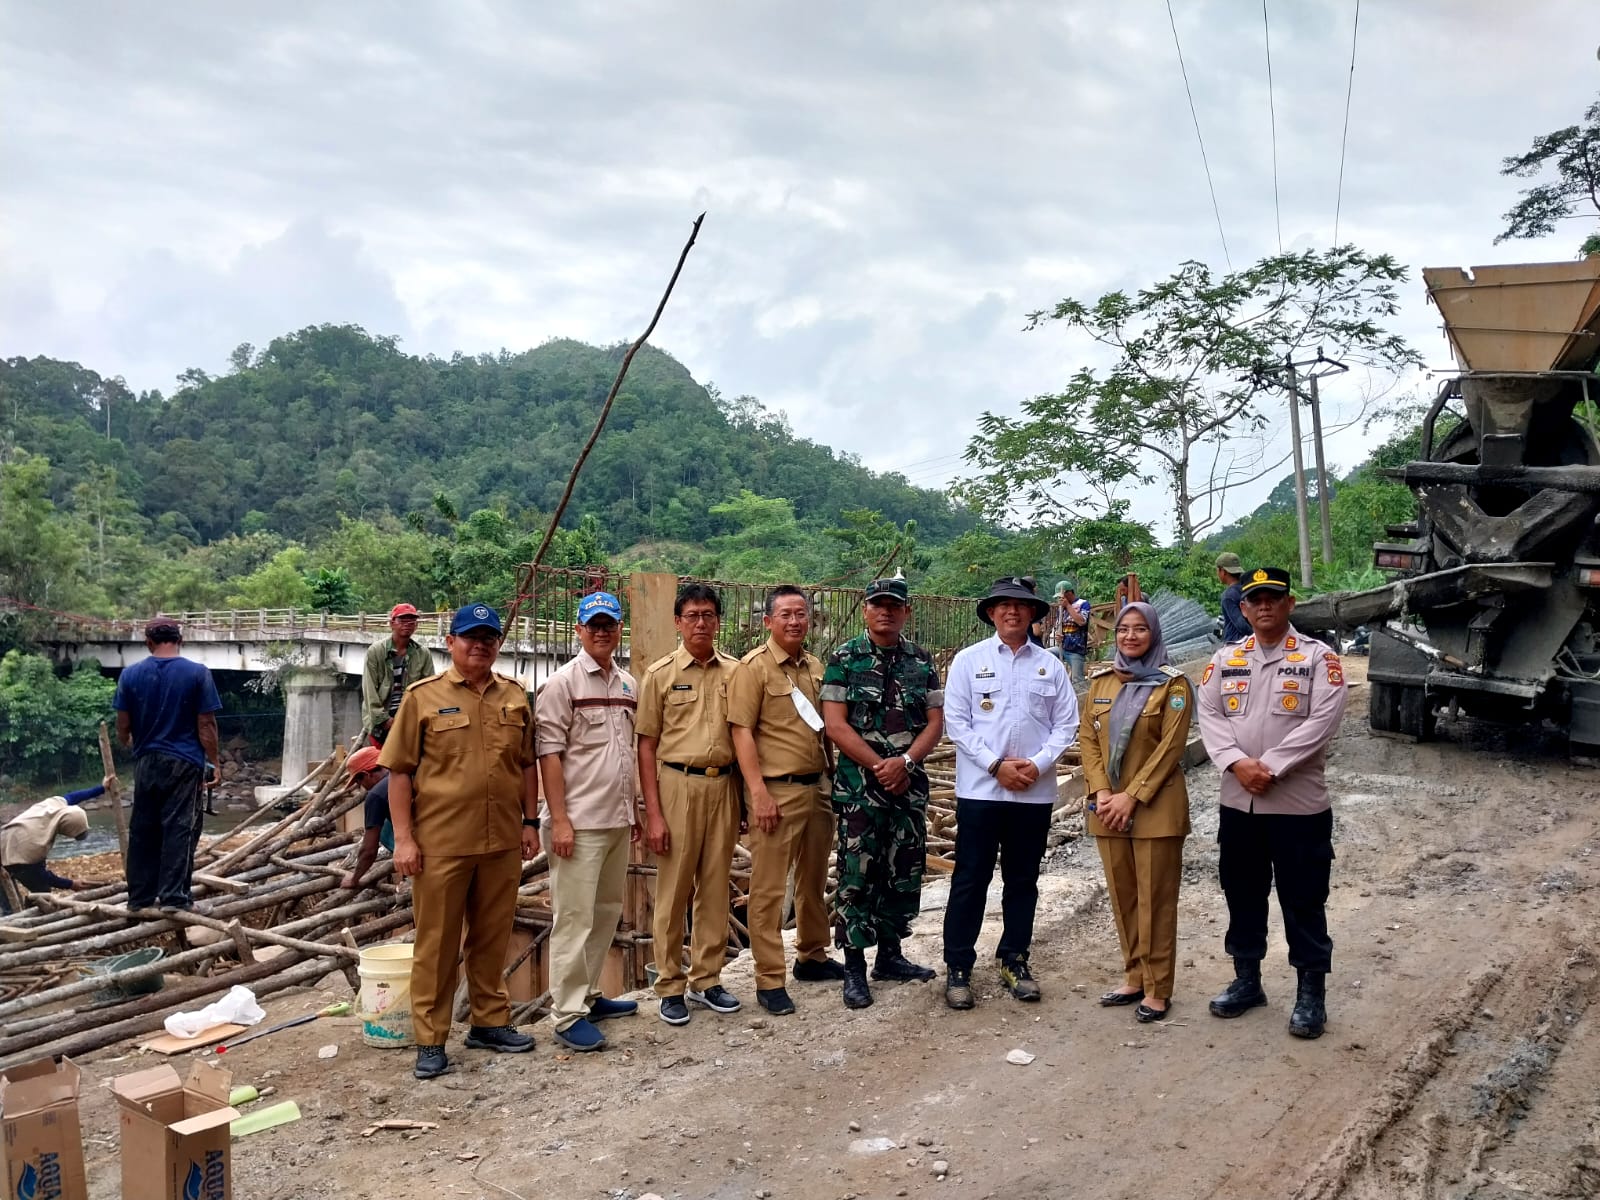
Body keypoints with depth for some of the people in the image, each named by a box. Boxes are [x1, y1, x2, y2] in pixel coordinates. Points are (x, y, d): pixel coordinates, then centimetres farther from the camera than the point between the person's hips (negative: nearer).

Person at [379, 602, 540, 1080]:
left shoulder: (515, 697, 7)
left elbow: (527, 764, 14)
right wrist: (403, 837, -9)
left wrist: (530, 821, 9)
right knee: (437, 942, 5)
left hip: (502, 841, 4)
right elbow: (398, 771, -4)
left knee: (492, 937, 14)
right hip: (441, 842, -4)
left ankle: (490, 1022, 29)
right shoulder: (423, 696, -4)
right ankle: (430, 1040, 15)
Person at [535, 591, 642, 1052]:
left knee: (607, 911, 15)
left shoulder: (628, 685, 11)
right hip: (578, 822, -7)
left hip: (617, 820, 7)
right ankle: (568, 1014, 4)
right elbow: (549, 753, -12)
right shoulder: (562, 683, -9)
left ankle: (588, 995, 27)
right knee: (574, 917, -3)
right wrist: (559, 819, -17)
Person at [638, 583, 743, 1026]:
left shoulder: (735, 671, 7)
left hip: (724, 785, 3)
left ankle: (706, 980, 23)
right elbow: (647, 745, -1)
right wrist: (653, 812, -7)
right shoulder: (661, 673, -1)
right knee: (673, 890, 3)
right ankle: (670, 987, 14)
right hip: (679, 784, -3)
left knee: (715, 888, 10)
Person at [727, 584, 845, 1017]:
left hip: (818, 787, 7)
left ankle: (812, 957, 34)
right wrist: (758, 792, -18)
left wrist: (833, 778, 14)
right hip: (777, 790, -7)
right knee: (769, 888, -1)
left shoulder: (815, 667, 12)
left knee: (814, 880, 18)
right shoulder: (754, 667, -8)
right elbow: (741, 731, -13)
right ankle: (769, 980, 7)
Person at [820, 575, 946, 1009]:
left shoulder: (922, 661, 8)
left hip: (910, 783, 4)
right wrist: (880, 766, -12)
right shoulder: (844, 659, -2)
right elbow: (835, 724, -8)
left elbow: (936, 722, 4)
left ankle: (890, 955, 25)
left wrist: (904, 762, -12)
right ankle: (854, 967, 8)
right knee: (857, 875, -2)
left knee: (905, 872, 10)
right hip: (858, 784, -4)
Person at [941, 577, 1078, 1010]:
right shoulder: (969, 660, 0)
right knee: (970, 879, 2)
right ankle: (957, 967, 11)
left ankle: (1014, 960, 25)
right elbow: (956, 721, -5)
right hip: (980, 788, -2)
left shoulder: (1050, 665, 6)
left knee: (1023, 879, 12)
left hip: (1035, 792, 2)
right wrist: (996, 765, -13)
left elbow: (1066, 724, 4)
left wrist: (1038, 764, -11)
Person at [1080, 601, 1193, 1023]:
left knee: (1155, 899, 1)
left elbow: (1170, 747, -10)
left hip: (1155, 806, -5)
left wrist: (1131, 797, -15)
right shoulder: (1101, 681, 9)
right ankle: (1134, 978, 23)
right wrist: (1101, 793, -7)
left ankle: (1157, 989, 10)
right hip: (1108, 805, 5)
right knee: (1121, 896, 11)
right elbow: (1088, 739, 7)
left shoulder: (1172, 684, -5)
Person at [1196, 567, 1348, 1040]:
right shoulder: (1225, 659, 8)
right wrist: (1237, 763, -17)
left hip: (1299, 803, -4)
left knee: (1303, 901, 3)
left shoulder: (1318, 657, -5)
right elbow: (1209, 714, 0)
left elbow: (1322, 721, -15)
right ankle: (1247, 981, 30)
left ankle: (1311, 994, 17)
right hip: (1237, 802, 4)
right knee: (1242, 895, 15)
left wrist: (1271, 767, -20)